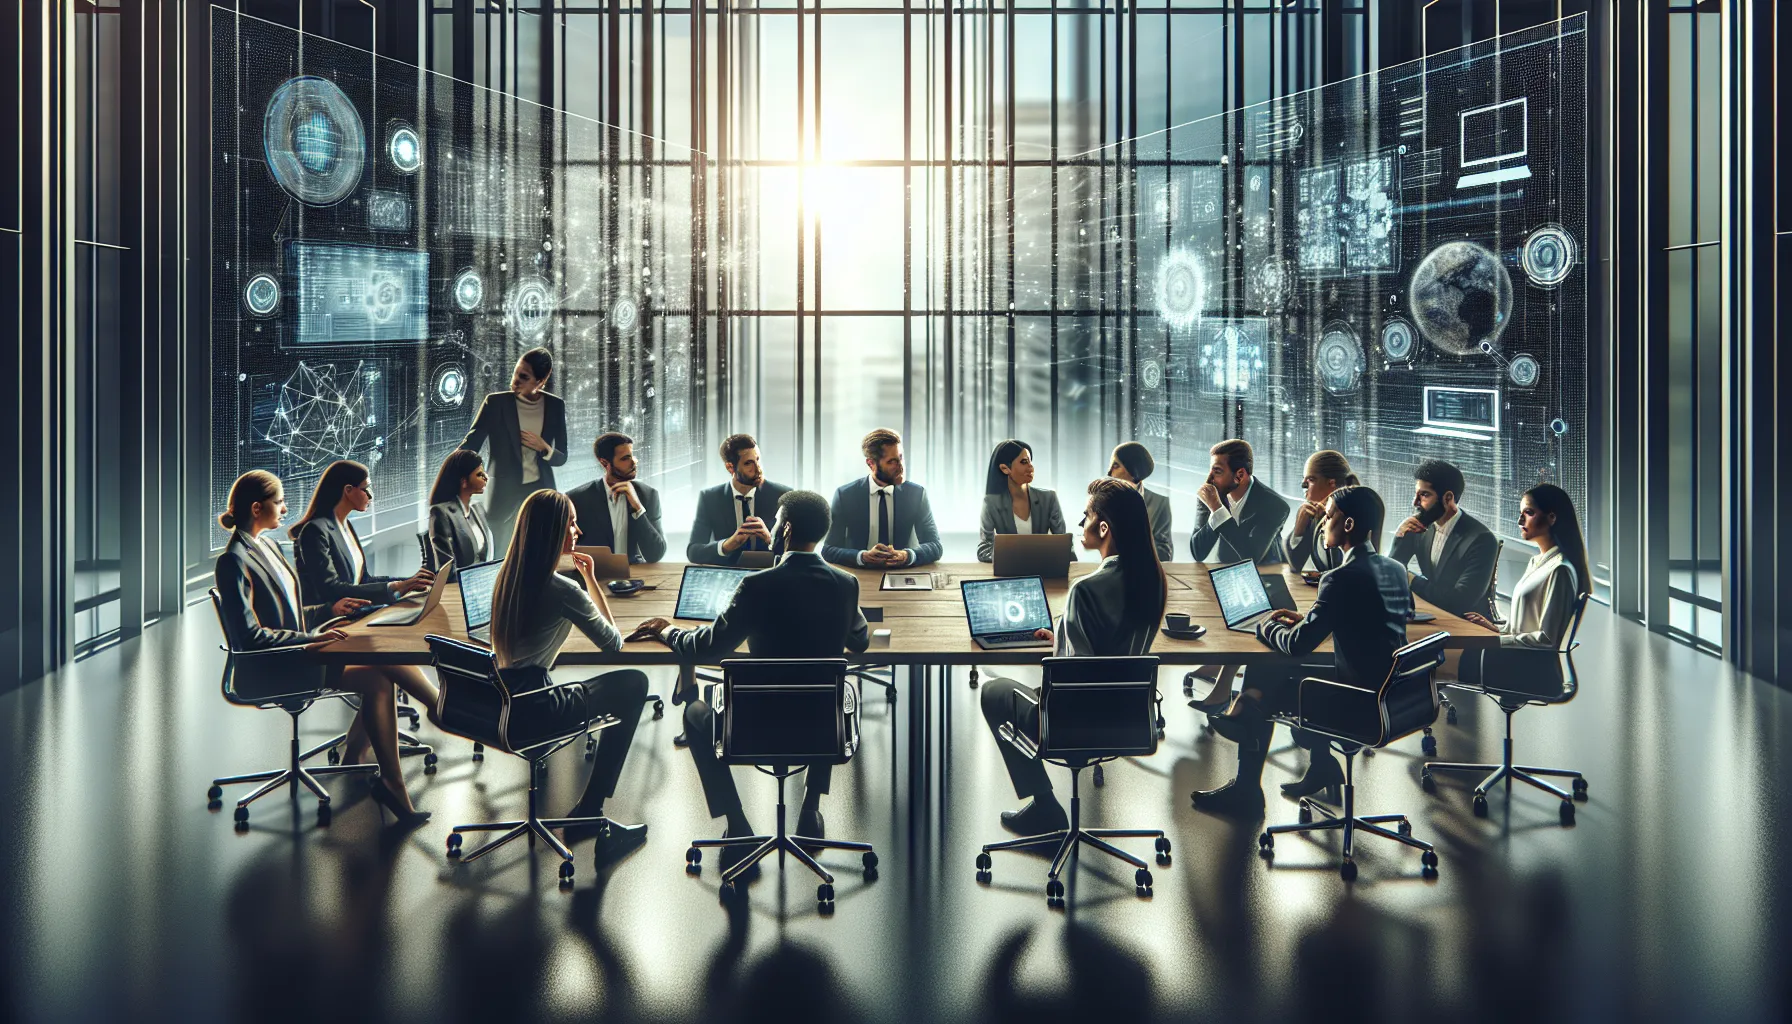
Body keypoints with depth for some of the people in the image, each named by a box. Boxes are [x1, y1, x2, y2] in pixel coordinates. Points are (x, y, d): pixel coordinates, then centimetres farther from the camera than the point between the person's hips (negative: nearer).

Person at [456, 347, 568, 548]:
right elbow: (469, 445, -9)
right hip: (503, 493, -2)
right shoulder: (496, 402, -6)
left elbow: (561, 457, 6)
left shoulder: (555, 406, 0)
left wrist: (544, 448, -15)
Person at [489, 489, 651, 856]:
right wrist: (591, 579, 2)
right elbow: (613, 643, -2)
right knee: (633, 684, 8)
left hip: (497, 701, 8)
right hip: (530, 712, -8)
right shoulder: (562, 590, -15)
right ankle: (589, 812, 12)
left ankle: (589, 812, 25)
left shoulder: (508, 576, 7)